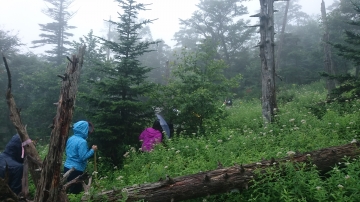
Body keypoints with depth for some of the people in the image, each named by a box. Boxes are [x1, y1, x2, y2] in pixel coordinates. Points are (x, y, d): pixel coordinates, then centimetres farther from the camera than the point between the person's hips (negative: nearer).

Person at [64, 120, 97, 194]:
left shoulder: (71, 138, 5)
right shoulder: (82, 142, -21)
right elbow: (83, 157, -22)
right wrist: (92, 150, -12)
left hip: (67, 167, 8)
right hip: (76, 170, -8)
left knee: (69, 190, 20)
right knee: (76, 191, 2)